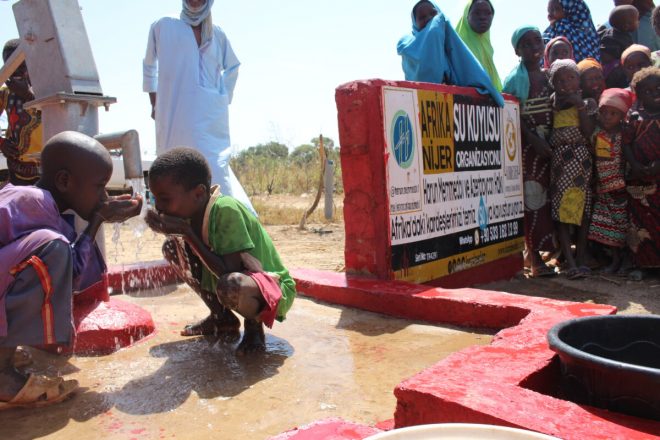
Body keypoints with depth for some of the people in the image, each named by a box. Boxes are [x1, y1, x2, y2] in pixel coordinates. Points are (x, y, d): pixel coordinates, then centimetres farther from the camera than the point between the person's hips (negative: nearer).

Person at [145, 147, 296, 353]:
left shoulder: (226, 209, -28)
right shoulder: (192, 212, -6)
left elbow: (228, 271, -29)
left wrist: (186, 232, -27)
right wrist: (172, 230, -14)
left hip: (275, 290, -8)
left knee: (230, 285, -42)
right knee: (172, 246, 0)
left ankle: (254, 325, -4)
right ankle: (221, 318, 12)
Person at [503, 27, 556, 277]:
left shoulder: (549, 77, 16)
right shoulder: (515, 79, -2)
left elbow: (554, 110, 16)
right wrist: (535, 141, -18)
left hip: (548, 144, 6)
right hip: (526, 144, -6)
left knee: (544, 195, 5)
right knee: (532, 195, -8)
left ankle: (533, 248, 16)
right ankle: (535, 257, -5)